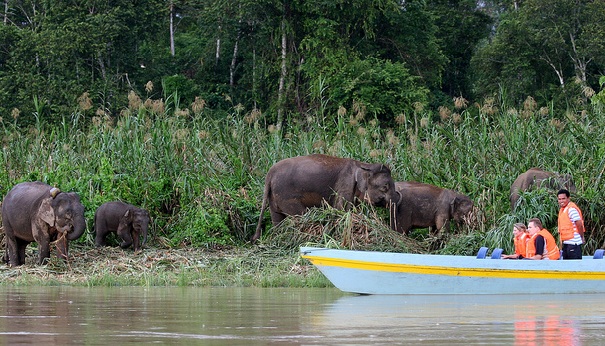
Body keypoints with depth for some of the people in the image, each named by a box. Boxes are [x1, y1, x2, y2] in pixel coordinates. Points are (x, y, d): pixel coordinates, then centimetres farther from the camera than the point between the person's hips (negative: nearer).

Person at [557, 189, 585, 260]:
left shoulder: (571, 209, -15)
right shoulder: (562, 209, 14)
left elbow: (579, 224, -18)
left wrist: (582, 237, -9)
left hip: (573, 243, -10)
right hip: (566, 243, 10)